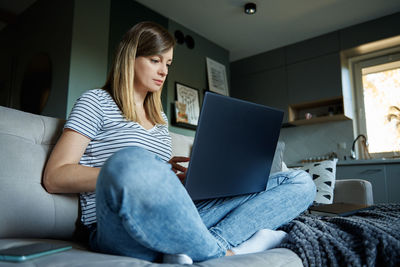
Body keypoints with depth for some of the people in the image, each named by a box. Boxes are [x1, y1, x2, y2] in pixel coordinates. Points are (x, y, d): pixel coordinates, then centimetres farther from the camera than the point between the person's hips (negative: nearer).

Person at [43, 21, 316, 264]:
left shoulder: (161, 118, 25)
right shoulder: (97, 102, 9)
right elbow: (54, 178, -3)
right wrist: (133, 172, -15)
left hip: (173, 223, 6)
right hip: (119, 231, -5)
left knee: (300, 181, -3)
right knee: (130, 162, -42)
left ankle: (189, 248, -25)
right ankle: (224, 251, -16)